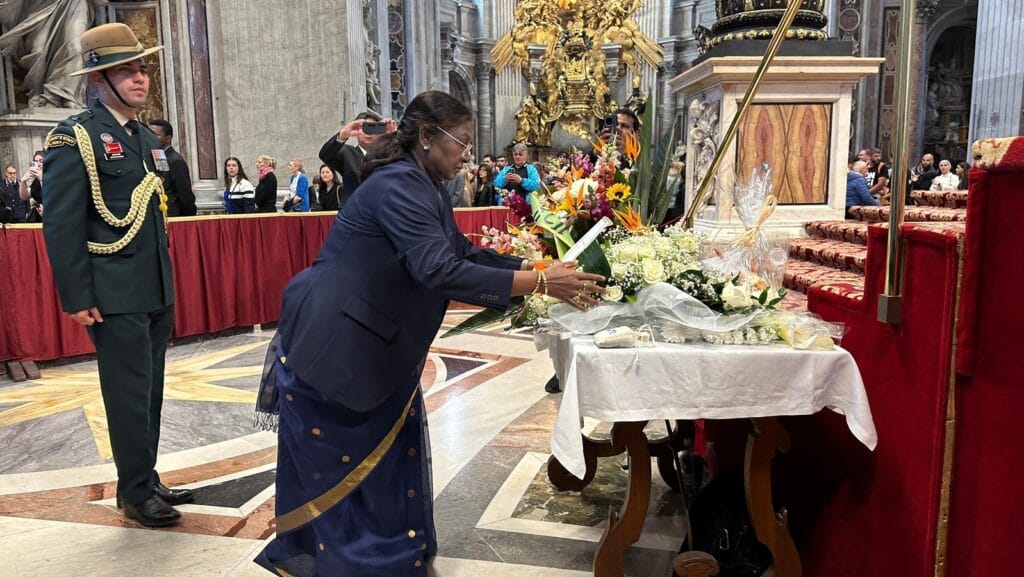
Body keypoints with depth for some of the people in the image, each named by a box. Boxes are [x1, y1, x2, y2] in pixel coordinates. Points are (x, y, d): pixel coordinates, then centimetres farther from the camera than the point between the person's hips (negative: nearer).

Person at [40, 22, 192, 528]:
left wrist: (167, 280, 16)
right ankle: (136, 493, 17)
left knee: (149, 393, 15)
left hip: (157, 292, 7)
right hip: (116, 297, -7)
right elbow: (61, 225, -13)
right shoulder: (75, 138, -9)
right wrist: (77, 300, -16)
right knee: (129, 396, 2)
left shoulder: (147, 139, 14)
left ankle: (146, 481, 29)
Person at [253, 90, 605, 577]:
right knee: (341, 469, 5)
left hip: (374, 350, 10)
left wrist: (536, 266, 0)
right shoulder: (399, 185, -24)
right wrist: (540, 284, -33)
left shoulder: (425, 188, 7)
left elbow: (465, 254, 11)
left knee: (391, 458, 15)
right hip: (328, 348, -9)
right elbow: (440, 270, -35)